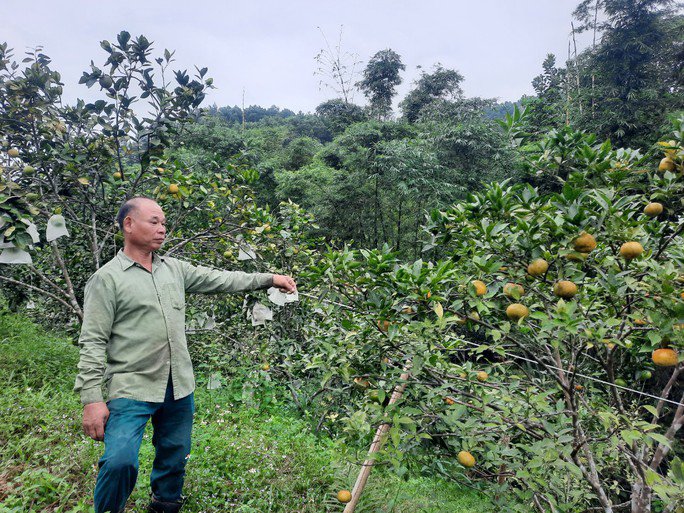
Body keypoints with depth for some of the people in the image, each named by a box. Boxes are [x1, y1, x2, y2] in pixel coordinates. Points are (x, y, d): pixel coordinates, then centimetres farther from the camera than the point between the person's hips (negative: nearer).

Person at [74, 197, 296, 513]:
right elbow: (93, 343, -9)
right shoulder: (107, 278, -7)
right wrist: (92, 399, -14)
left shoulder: (174, 269, 10)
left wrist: (269, 279, 9)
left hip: (179, 388, 5)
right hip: (132, 390, -5)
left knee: (174, 461, 16)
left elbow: (220, 280, 12)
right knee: (121, 462, -15)